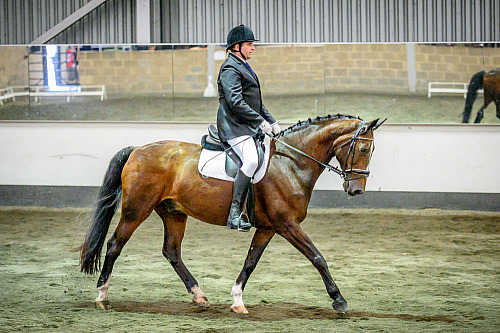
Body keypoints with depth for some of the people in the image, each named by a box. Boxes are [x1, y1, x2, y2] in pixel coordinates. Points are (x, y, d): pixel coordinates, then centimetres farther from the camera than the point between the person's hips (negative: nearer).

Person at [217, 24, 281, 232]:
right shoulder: (230, 68, -10)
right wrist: (260, 122, -20)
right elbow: (235, 101, -22)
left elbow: (256, 103, 30)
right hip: (234, 126, -11)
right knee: (251, 160, -29)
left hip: (250, 127, 11)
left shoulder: (244, 67, 24)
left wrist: (271, 122, 19)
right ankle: (234, 214, -31)